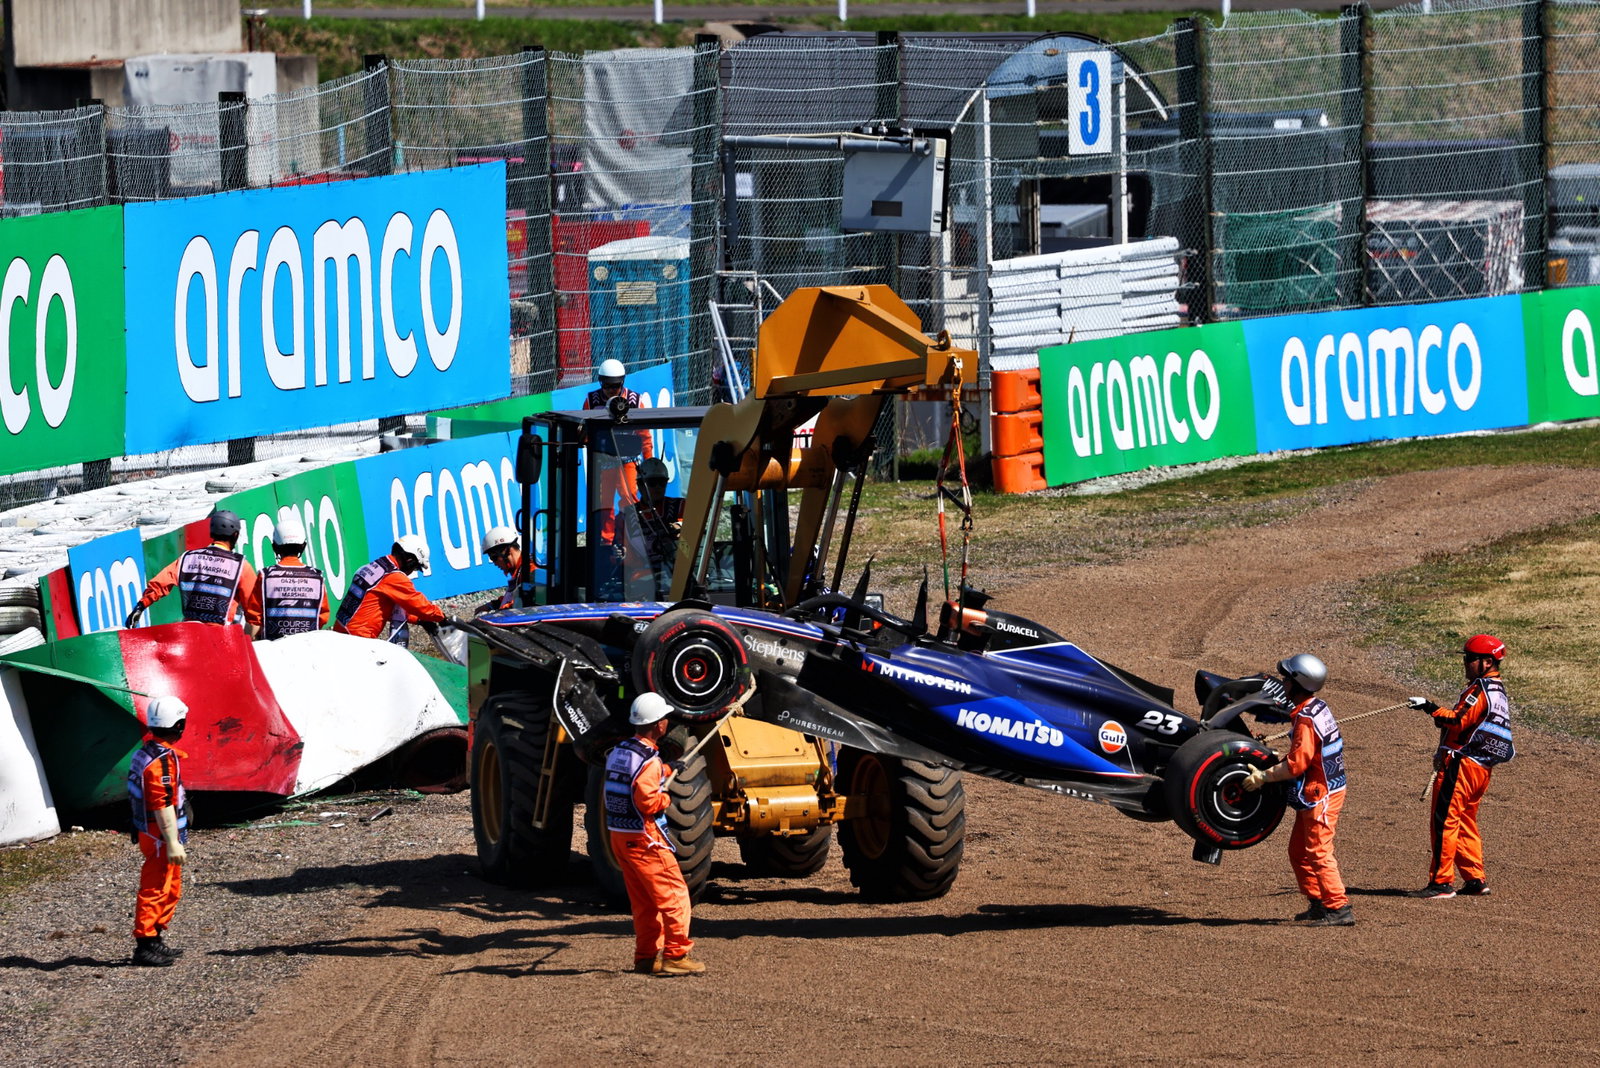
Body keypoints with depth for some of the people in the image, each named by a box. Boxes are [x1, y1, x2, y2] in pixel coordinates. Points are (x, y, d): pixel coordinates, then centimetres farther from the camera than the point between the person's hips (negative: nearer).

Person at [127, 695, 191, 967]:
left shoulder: (144, 753, 10)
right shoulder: (162, 760, -21)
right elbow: (163, 805, -24)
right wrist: (173, 843, -23)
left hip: (149, 832, 10)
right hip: (160, 838, -10)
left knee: (171, 891, 19)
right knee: (155, 891, -5)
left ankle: (155, 940, 26)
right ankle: (145, 946, -2)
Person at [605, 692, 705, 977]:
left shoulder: (618, 752, 9)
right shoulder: (648, 761, -20)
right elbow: (647, 803, -26)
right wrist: (667, 798, -6)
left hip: (618, 835, 9)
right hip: (644, 838, -9)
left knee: (643, 900, 15)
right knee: (674, 894, -3)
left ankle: (646, 956, 18)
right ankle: (675, 955, -5)